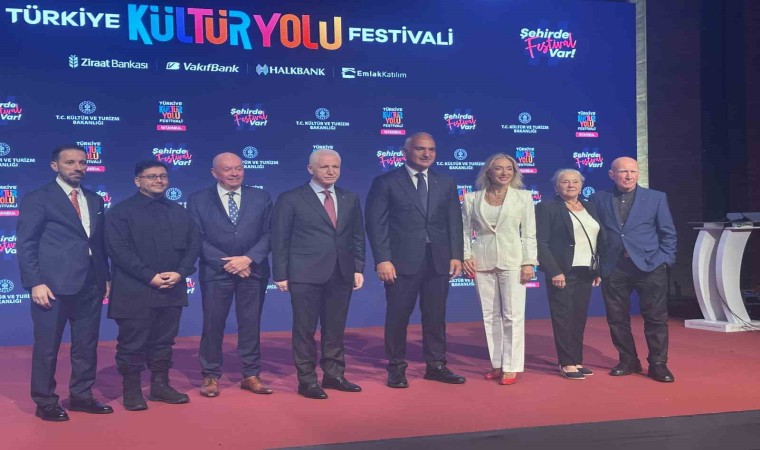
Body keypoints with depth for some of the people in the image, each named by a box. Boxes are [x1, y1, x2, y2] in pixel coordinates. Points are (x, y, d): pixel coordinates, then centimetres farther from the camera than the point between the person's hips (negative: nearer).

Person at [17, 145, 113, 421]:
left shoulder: (95, 200, 15)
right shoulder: (37, 199, -2)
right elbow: (26, 245, -6)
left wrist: (105, 277, 9)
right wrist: (35, 283, -14)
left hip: (90, 285, 6)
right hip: (53, 285, -5)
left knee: (86, 345, 11)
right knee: (47, 346, 4)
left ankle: (81, 396, 24)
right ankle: (45, 402, 16)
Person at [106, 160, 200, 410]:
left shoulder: (179, 212, 14)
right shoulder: (121, 211, -3)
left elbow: (193, 244, 9)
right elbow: (119, 250, -12)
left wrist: (180, 272, -8)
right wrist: (150, 277, -17)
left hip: (172, 290, 5)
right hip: (135, 291, -5)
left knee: (163, 341, 12)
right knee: (132, 343, 1)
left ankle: (160, 385, 23)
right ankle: (132, 390, 13)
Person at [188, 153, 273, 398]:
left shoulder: (261, 198, 7)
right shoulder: (198, 200, 3)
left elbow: (268, 233, 1)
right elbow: (197, 238, -3)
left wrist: (248, 259, -13)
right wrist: (225, 262, -13)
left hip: (253, 271, 2)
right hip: (215, 272, -1)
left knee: (251, 324, 6)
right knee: (212, 325, 3)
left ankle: (251, 375, 17)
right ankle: (211, 376, 15)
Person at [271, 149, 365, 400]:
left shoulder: (350, 199, 11)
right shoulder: (291, 199, -2)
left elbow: (357, 237, 13)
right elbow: (279, 239, -2)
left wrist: (358, 268, 5)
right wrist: (281, 274, -6)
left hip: (341, 274, 4)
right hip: (306, 275, -4)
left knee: (335, 328, 11)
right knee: (305, 329, 2)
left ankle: (334, 375, 24)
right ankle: (307, 380, 12)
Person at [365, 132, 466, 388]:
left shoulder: (446, 183, 12)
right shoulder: (385, 183, -1)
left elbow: (455, 221, 11)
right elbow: (376, 223, -5)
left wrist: (456, 255, 1)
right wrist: (382, 259, -13)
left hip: (438, 261, 4)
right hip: (402, 260, -3)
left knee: (436, 315, 10)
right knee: (398, 316, 4)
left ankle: (436, 365, 21)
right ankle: (396, 368, 16)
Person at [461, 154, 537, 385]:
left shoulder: (523, 197, 3)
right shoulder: (472, 198, 5)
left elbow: (529, 233, 1)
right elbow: (465, 231, 7)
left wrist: (529, 262, -6)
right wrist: (465, 256, -5)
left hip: (512, 260, -1)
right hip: (482, 262, 2)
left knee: (513, 315, -3)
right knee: (490, 315, 7)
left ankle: (511, 367, 3)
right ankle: (497, 364, 16)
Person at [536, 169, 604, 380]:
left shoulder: (590, 208, 15)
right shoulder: (547, 208, -4)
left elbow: (599, 240, 16)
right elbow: (541, 242, -10)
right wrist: (554, 271, -16)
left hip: (586, 272, 6)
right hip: (562, 272, -6)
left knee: (580, 317, 9)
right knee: (563, 317, -2)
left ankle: (577, 360, 17)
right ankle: (567, 363, 3)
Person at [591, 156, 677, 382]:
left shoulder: (656, 198, 5)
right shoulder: (599, 199, 6)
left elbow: (668, 233, 7)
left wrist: (664, 260, -3)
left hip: (649, 266, -1)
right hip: (613, 269, 1)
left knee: (656, 317, 0)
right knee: (617, 318, 6)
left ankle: (658, 364, 11)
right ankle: (628, 361, 21)